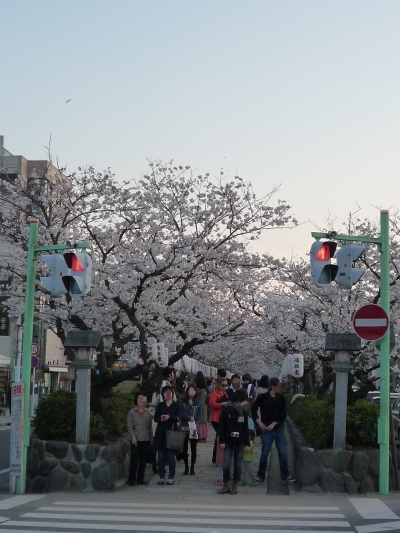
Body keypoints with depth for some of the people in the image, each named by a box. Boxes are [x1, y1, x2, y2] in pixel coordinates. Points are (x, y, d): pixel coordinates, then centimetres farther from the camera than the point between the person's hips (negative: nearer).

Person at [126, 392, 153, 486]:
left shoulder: (148, 413, 10)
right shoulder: (132, 412, 1)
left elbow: (150, 427, 13)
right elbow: (129, 426, -3)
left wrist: (151, 438, 10)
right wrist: (133, 437, -13)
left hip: (146, 440, 3)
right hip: (136, 440, -3)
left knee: (143, 461, 6)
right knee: (134, 460, -4)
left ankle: (140, 479, 15)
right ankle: (132, 480, 5)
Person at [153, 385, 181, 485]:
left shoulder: (176, 405, 5)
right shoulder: (160, 405, 11)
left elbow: (178, 418, -7)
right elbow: (155, 418, 3)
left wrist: (169, 417, -24)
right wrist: (161, 419, -18)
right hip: (160, 433, 2)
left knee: (171, 456, -2)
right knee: (161, 457, 3)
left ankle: (171, 478, 5)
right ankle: (162, 477, 9)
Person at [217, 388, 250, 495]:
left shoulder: (243, 412, 3)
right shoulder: (226, 410, -8)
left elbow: (246, 429, 8)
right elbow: (221, 426, -6)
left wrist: (247, 443, 5)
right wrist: (221, 441, -9)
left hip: (240, 443, 3)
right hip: (228, 442, -3)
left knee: (238, 465, 6)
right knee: (226, 465, -4)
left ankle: (235, 485, 16)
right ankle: (227, 485, 10)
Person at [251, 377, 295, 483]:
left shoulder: (281, 398, 2)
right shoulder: (262, 397, -5)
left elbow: (283, 414, -1)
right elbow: (253, 409, 4)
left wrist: (274, 424, -10)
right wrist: (259, 422, -5)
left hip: (279, 429, 3)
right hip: (266, 430, -3)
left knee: (282, 453, 4)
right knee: (265, 453, 2)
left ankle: (285, 475, 15)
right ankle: (260, 475, 16)